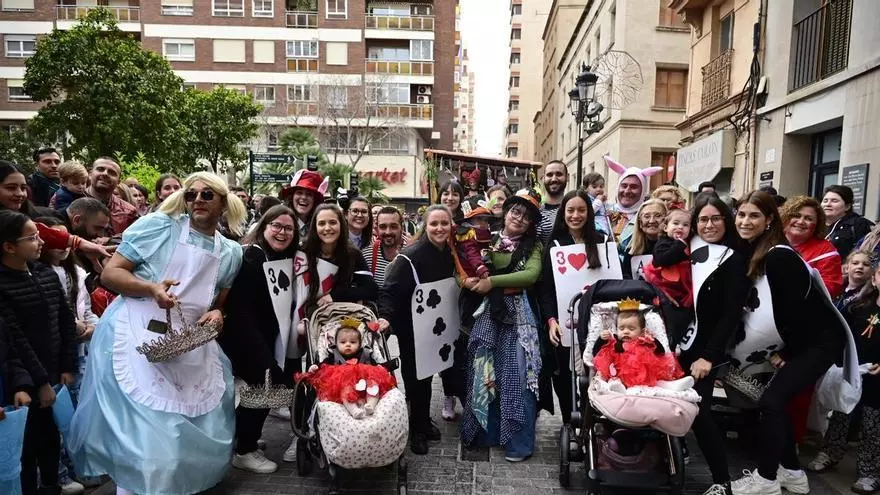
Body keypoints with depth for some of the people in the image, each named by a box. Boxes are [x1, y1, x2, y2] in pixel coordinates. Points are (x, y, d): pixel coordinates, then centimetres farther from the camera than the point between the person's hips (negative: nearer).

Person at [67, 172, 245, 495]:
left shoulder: (231, 252, 9)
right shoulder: (158, 225, -4)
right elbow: (109, 274, -6)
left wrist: (217, 316, -4)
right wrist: (152, 289, -23)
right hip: (139, 335, -5)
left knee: (199, 426, 10)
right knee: (143, 426, -10)